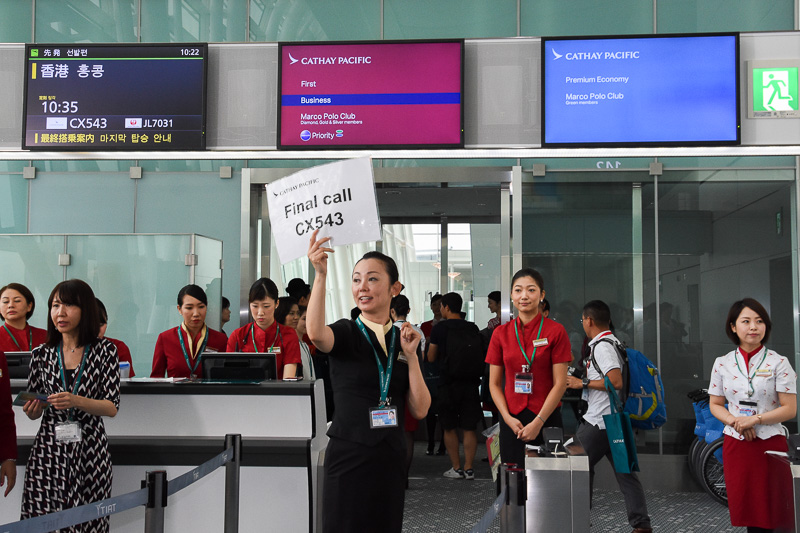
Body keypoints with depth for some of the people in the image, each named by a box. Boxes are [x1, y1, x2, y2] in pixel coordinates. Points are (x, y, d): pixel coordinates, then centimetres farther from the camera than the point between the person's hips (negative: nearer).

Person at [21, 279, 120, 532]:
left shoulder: (105, 349, -1)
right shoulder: (42, 354, 7)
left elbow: (112, 407, -5)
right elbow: (34, 413, 14)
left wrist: (76, 401, -21)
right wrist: (32, 409, -9)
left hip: (90, 452, -2)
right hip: (48, 449, 2)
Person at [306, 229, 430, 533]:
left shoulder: (403, 339, 6)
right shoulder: (346, 333, -4)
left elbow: (419, 411, 1)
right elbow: (316, 333, -31)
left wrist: (411, 356, -9)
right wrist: (321, 274, -38)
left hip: (391, 459, 4)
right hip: (349, 457, -4)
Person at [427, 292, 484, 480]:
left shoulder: (440, 328, -6)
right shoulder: (473, 328, 5)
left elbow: (431, 358, 2)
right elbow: (481, 355, 12)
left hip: (449, 384, -3)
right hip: (471, 383, 3)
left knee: (449, 428, 8)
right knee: (469, 428, 7)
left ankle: (456, 468, 9)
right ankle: (468, 468, 8)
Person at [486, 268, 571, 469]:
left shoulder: (555, 331, -3)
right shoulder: (501, 333, 4)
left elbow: (559, 383, -6)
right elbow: (494, 383, 6)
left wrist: (538, 422, -12)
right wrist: (508, 418, -7)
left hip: (546, 417, -2)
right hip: (512, 420, 2)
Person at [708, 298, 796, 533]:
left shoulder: (778, 363, -2)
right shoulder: (722, 363, 6)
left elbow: (789, 409, -5)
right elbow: (715, 405, 9)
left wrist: (755, 419, -16)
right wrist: (735, 421, -10)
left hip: (770, 444, -2)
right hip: (735, 444, 2)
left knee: (772, 512, -2)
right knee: (748, 512, 6)